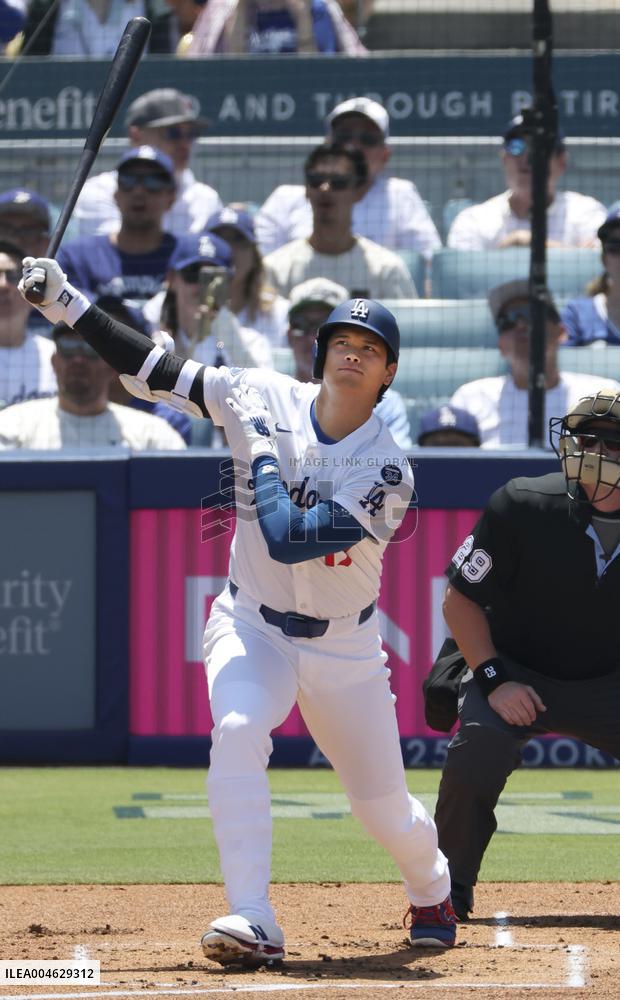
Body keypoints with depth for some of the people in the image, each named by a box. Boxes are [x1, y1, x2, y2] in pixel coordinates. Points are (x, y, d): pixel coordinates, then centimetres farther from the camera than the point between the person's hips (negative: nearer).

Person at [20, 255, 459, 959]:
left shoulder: (387, 471, -21)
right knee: (237, 729, -30)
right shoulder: (263, 399, -10)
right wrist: (64, 302, -15)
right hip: (250, 626, 1)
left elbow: (288, 539, -31)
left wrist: (262, 453, -20)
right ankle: (253, 922, -32)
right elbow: (153, 370, -8)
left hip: (343, 647, -1)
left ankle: (432, 890, 44)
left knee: (383, 807, 8)